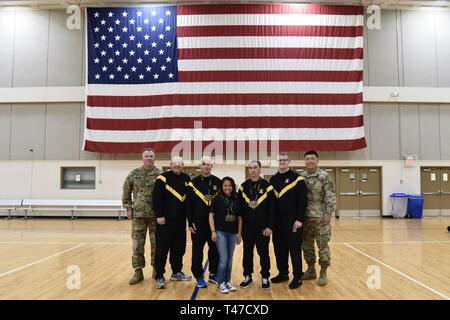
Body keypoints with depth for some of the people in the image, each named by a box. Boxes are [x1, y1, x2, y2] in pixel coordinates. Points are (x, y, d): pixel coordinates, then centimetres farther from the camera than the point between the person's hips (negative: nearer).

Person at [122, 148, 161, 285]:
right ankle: (138, 271, 17)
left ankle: (156, 270, 23)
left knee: (156, 244, 8)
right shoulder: (134, 174, 3)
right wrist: (128, 208, 3)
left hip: (156, 215, -1)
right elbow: (126, 191, 9)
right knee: (137, 244, 6)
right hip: (138, 214, 1)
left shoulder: (160, 175, -2)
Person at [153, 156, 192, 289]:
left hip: (181, 219, 6)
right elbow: (157, 198, -11)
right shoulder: (163, 178, -7)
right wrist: (159, 215, -15)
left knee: (179, 247, 14)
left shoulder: (186, 179, 10)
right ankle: (159, 276, 9)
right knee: (162, 248, -1)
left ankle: (176, 272, 29)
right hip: (165, 219, -6)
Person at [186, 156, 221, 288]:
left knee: (215, 249, 10)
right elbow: (188, 204, -1)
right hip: (198, 222, -1)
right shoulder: (193, 183, 0)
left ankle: (213, 274, 24)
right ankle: (199, 277, 17)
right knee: (197, 250, 5)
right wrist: (190, 222, -5)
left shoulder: (218, 182, 4)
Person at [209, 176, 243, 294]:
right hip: (220, 232, -4)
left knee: (230, 260, 11)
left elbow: (239, 219, 11)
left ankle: (228, 281, 25)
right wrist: (213, 231, -11)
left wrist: (239, 234, 8)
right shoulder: (217, 199, -4)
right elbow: (211, 215, -4)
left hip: (232, 233, 4)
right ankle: (221, 283, 9)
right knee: (223, 259, -6)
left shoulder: (236, 200, 6)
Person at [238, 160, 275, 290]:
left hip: (262, 226, -3)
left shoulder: (267, 186, -4)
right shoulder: (243, 187, 5)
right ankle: (247, 277, 25)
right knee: (247, 252, 11)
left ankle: (265, 278, 21)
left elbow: (272, 208, -6)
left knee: (263, 252, 7)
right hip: (247, 226, 3)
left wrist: (270, 226, -10)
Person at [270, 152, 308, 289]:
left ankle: (297, 277, 10)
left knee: (294, 248, 0)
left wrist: (299, 219, -15)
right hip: (277, 220, 6)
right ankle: (283, 273, 26)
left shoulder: (296, 178, -5)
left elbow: (302, 200, -10)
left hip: (292, 220, -5)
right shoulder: (273, 179, 11)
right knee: (279, 248, 12)